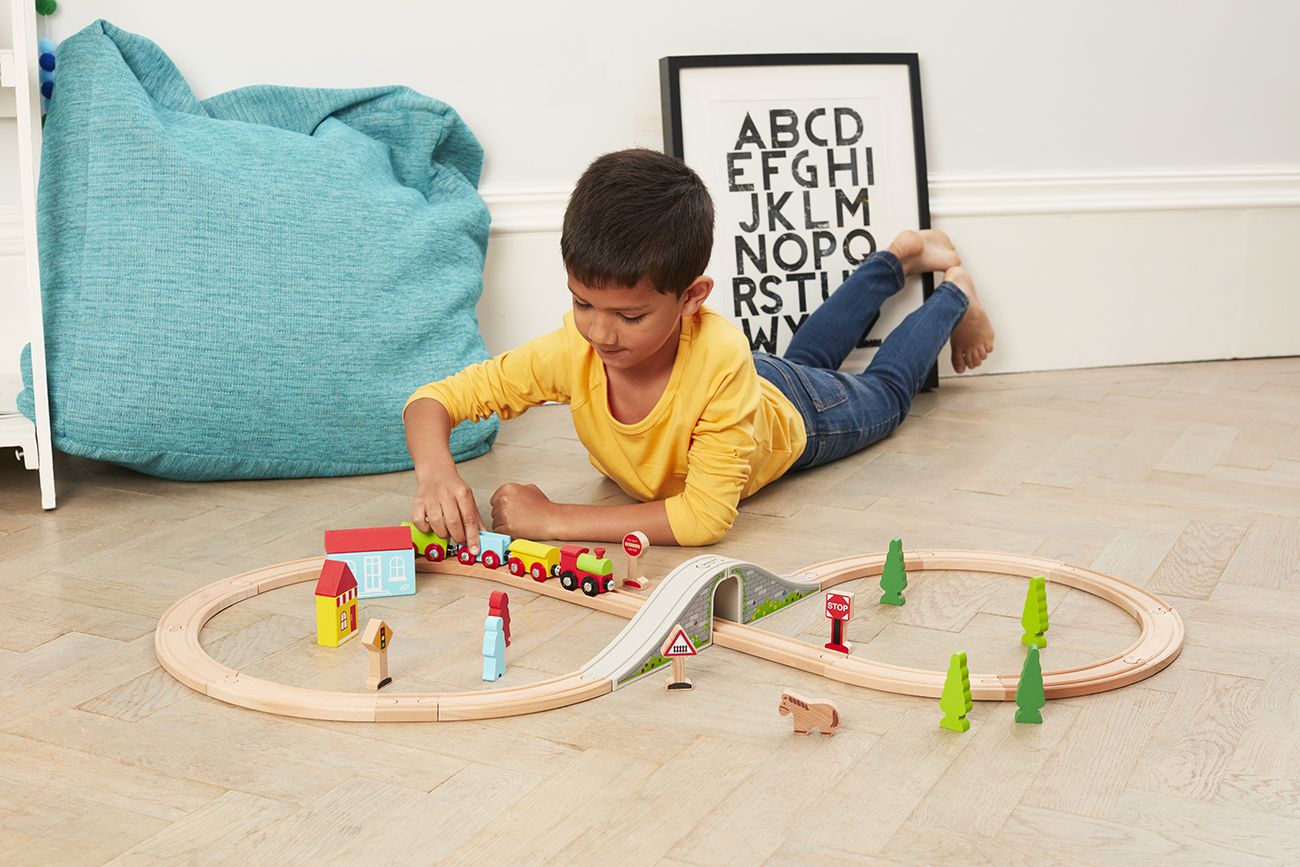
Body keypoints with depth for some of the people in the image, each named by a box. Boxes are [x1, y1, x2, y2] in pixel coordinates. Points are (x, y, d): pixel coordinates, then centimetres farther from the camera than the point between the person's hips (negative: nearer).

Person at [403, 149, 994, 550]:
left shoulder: (719, 359, -51)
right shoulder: (573, 351, -40)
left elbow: (706, 517, -50)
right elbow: (433, 400, -33)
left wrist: (554, 519, -52)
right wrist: (435, 471, -56)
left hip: (794, 419, -4)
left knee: (884, 392, 29)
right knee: (805, 357, 36)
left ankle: (955, 293, 51)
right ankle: (898, 257, 56)